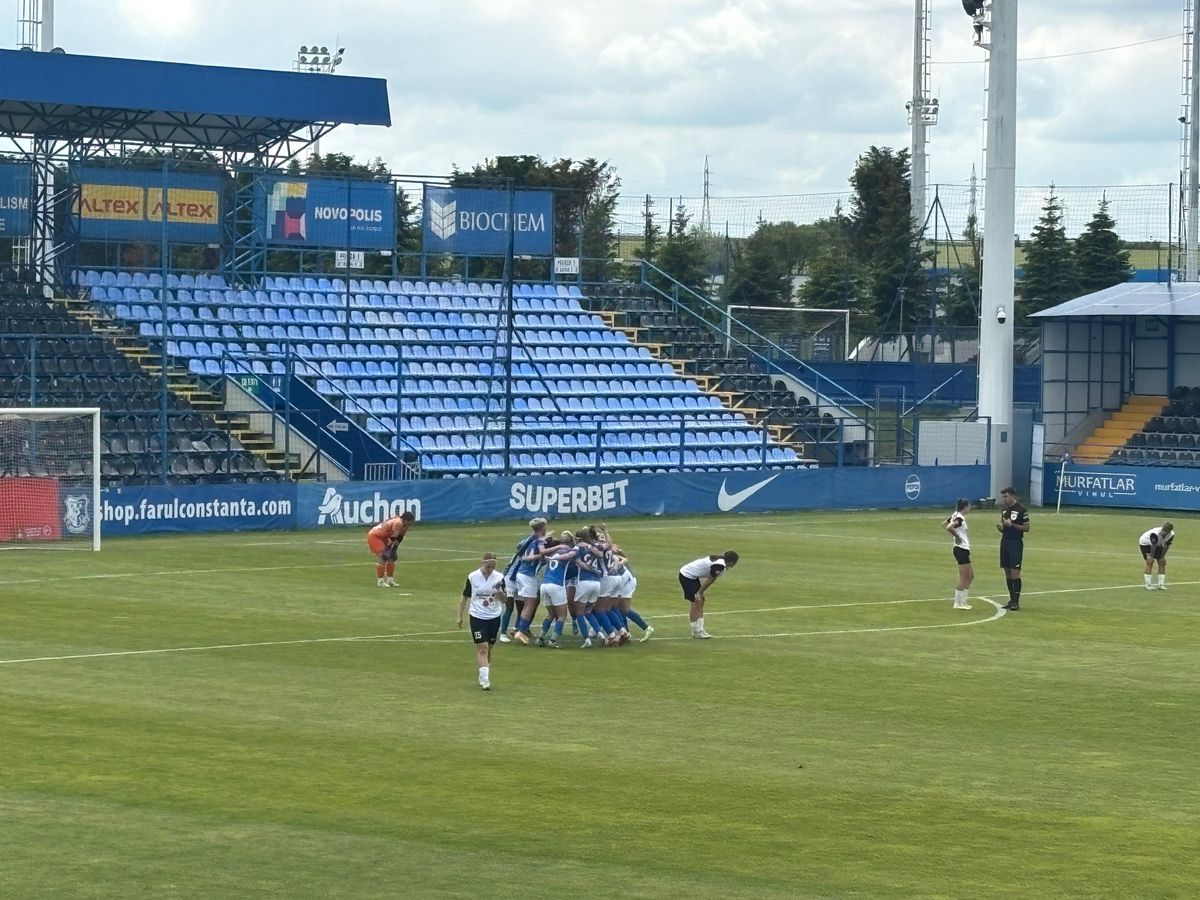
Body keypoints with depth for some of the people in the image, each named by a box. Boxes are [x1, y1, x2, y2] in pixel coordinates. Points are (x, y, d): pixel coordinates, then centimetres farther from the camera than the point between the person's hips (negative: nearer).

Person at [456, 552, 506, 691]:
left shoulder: (499, 578, -2)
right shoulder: (472, 577, -6)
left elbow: (503, 600, 0)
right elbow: (465, 597, 4)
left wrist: (500, 593, -21)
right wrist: (460, 616, 3)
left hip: (494, 617, 3)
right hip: (477, 617, -2)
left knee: (488, 649, 10)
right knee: (482, 647, -14)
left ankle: (483, 677, 24)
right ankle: (484, 679, -18)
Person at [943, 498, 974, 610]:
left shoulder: (955, 516, 9)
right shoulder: (960, 518, -18)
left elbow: (944, 524, 21)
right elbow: (949, 527, -33)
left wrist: (954, 535, 12)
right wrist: (957, 537, -18)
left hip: (964, 549, 10)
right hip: (961, 549, -10)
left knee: (970, 576, 16)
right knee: (963, 578, -2)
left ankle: (962, 601, 20)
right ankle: (958, 603, 4)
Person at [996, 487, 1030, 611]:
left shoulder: (1021, 510, -9)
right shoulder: (1004, 509, 12)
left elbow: (1026, 528, -10)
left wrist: (1012, 525, -19)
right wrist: (1000, 527, -2)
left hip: (1016, 544, -7)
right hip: (1005, 542, 7)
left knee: (1015, 573, -8)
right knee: (1007, 573, 8)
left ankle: (1016, 602, -5)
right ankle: (1011, 600, 15)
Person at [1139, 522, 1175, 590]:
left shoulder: (1171, 535, -20)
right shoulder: (1155, 533, -39)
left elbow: (1166, 546, -11)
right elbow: (1153, 546, -34)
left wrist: (1162, 556, -11)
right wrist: (1152, 556, -29)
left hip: (1158, 545, 6)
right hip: (1145, 543, -6)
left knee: (1162, 562, -1)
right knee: (1150, 562, -17)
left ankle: (1161, 584, 4)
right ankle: (1148, 585, -15)